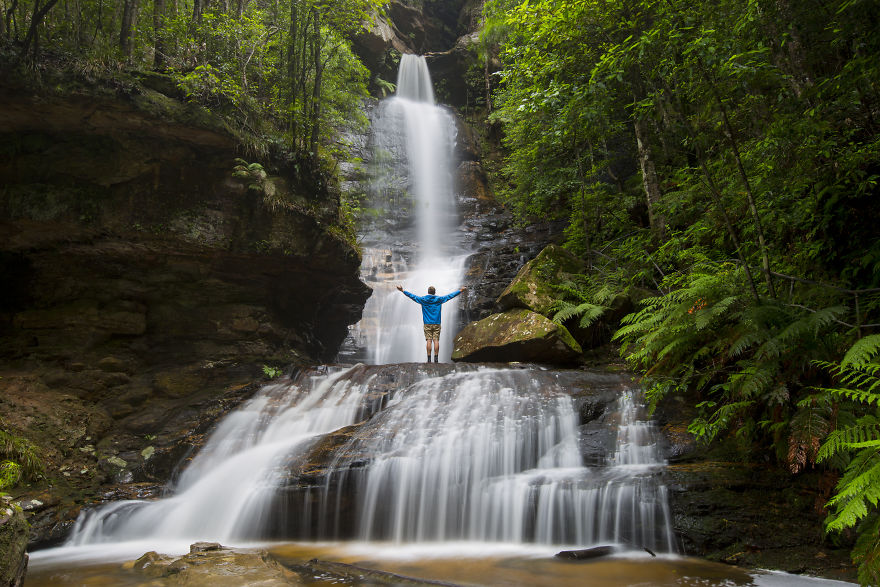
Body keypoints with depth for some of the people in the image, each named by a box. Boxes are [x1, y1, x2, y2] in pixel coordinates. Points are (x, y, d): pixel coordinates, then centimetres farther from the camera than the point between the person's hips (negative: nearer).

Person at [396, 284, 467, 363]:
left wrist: (403, 290, 18)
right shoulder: (439, 299, 3)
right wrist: (461, 291, 17)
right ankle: (436, 359, -6)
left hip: (427, 324, 0)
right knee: (436, 340, -2)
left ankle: (429, 359, -6)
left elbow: (412, 296, 8)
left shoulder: (423, 299, 1)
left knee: (428, 340, -3)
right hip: (437, 324, 0)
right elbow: (450, 295, 9)